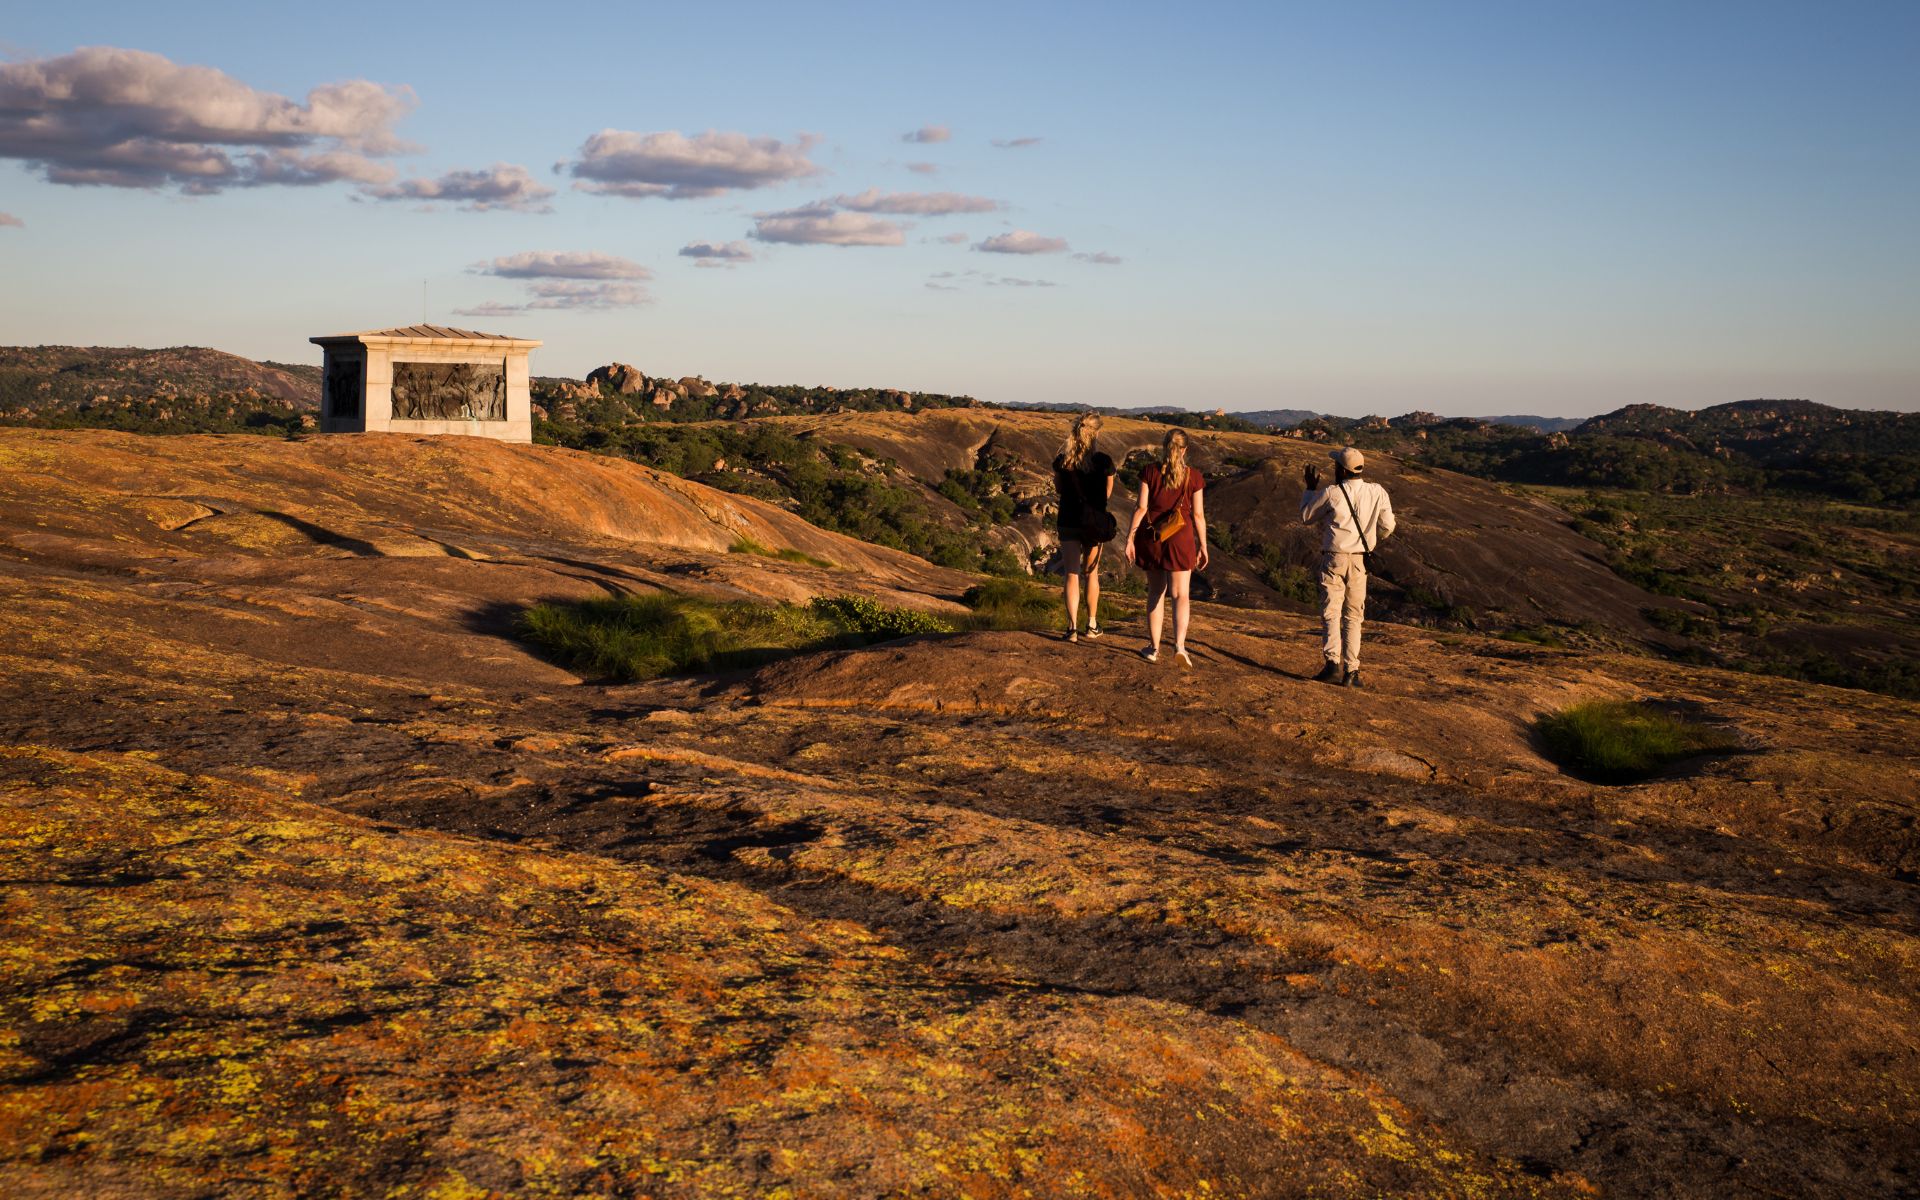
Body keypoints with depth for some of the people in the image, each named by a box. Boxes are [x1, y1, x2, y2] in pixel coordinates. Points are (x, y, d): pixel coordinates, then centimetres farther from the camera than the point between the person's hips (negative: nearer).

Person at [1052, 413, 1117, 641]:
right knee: (1091, 573, 15)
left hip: (1068, 522, 1)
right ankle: (1092, 625, 22)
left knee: (1072, 575, 4)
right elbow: (1106, 494, 1)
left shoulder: (1061, 461, -6)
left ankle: (1073, 627, -4)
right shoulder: (1104, 462, -11)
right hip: (1094, 523, -1)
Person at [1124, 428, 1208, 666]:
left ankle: (1154, 648, 18)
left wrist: (1130, 539, 0)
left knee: (1155, 592, 14)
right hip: (1180, 538, -1)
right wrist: (1203, 546, 7)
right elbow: (1198, 515, -1)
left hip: (1151, 536, 2)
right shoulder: (1193, 477, -1)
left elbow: (1141, 508, -4)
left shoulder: (1150, 472, -1)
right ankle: (1179, 644, -20)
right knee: (1180, 594, 0)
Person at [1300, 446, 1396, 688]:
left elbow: (1306, 516, 4)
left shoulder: (1331, 493, -12)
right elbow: (1387, 527, 7)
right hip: (1359, 561, 3)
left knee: (1331, 612, -1)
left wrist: (1311, 487, 15)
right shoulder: (1377, 492, -2)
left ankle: (1333, 663, -18)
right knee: (1353, 616, 11)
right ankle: (1351, 671, 8)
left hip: (1334, 559, -3)